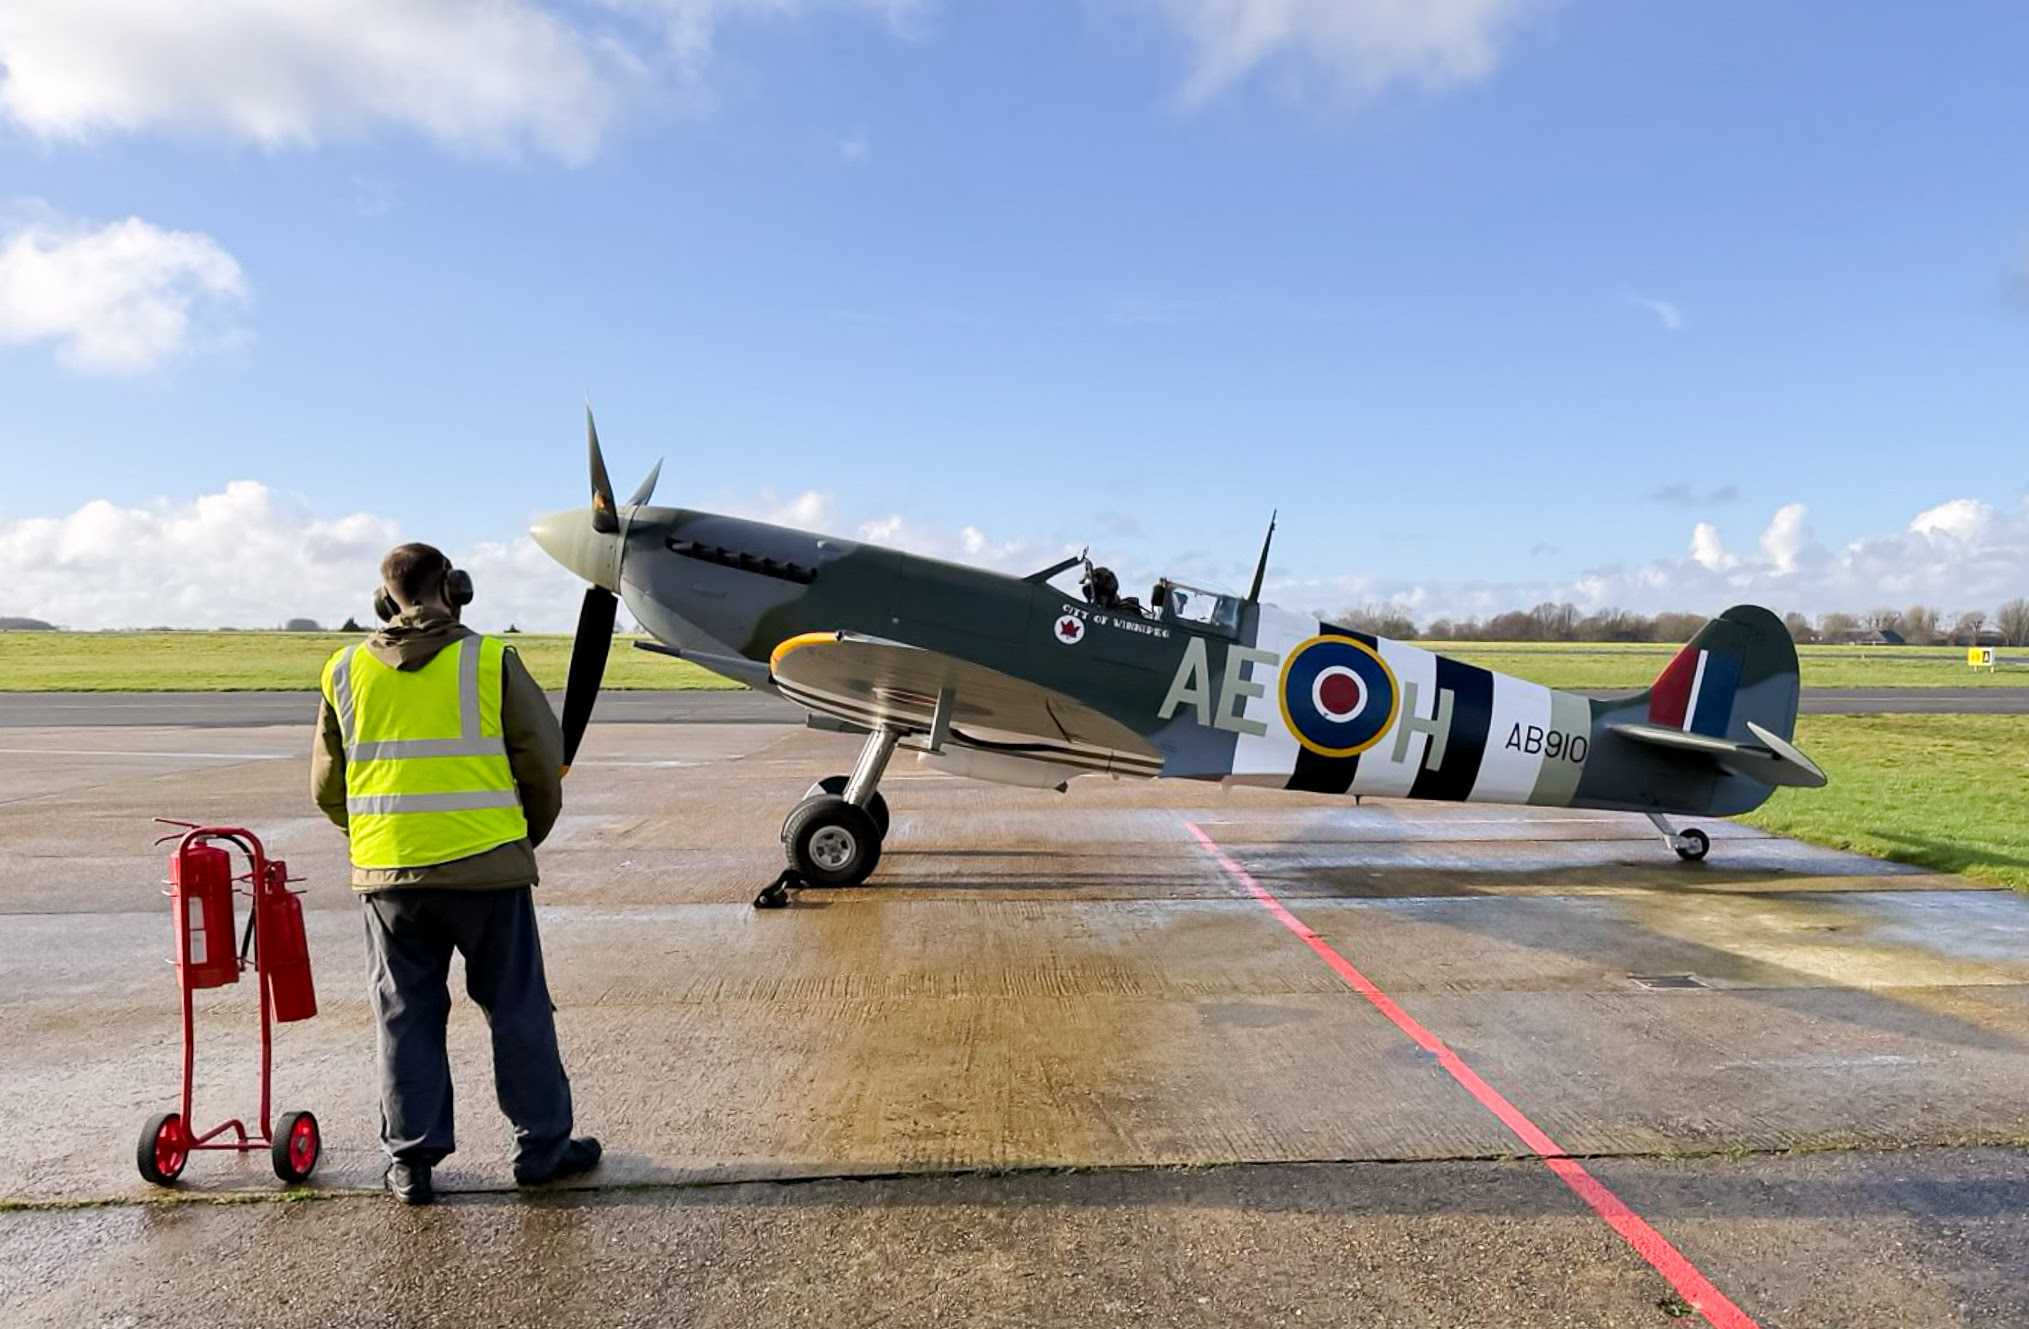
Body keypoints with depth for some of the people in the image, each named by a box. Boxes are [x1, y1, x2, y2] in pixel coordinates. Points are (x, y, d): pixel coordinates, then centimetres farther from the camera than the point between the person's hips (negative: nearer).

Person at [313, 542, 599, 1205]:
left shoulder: (345, 671, 5)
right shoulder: (491, 661, -5)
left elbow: (327, 785, 12)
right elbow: (542, 764, -2)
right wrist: (529, 835, 15)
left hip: (388, 875, 3)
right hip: (487, 866, -3)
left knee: (407, 1015, 15)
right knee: (518, 1011, 9)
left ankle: (411, 1158, 21)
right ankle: (543, 1145, 18)